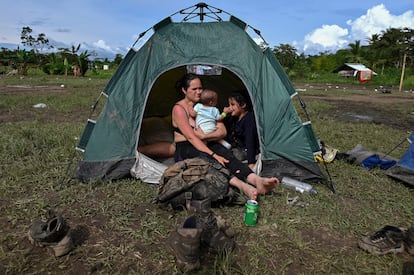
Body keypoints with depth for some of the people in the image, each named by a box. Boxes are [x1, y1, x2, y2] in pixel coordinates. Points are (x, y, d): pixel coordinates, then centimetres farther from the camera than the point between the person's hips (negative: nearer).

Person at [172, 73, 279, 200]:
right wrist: (213, 155, -32)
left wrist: (204, 136, -20)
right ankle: (242, 186, -57)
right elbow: (191, 137, -22)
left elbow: (222, 131, -1)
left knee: (226, 154, -28)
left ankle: (256, 180, -49)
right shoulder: (179, 108, -9)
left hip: (206, 145, 5)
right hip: (185, 149, -5)